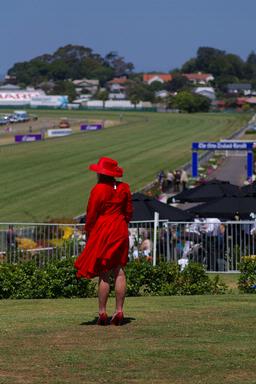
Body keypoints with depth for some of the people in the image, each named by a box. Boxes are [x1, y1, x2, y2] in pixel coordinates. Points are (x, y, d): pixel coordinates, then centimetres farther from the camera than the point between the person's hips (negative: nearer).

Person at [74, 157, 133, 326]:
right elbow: (129, 212, 11)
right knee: (119, 271, 7)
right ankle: (119, 310, 4)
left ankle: (102, 312, -2)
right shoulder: (124, 188, 5)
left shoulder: (99, 189, -13)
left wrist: (88, 233, 2)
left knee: (103, 273, -3)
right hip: (120, 232, 5)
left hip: (102, 232, -5)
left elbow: (92, 215, -9)